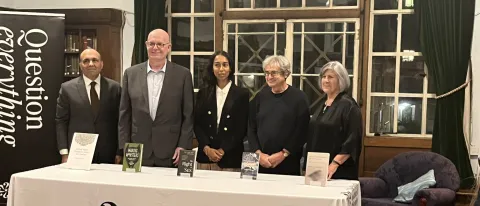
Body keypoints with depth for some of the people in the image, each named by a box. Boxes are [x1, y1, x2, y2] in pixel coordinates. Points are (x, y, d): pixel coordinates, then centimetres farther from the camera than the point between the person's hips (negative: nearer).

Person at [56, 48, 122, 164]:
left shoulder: (114, 88, 5)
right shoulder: (67, 88, 3)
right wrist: (64, 154, -4)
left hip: (107, 155, 1)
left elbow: (120, 122, 6)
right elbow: (61, 122, 3)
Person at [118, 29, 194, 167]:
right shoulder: (131, 74, 6)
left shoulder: (183, 75, 1)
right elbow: (125, 114, 8)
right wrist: (124, 148, 3)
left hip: (170, 155, -1)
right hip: (138, 154, 2)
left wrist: (183, 146, -6)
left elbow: (188, 115, 2)